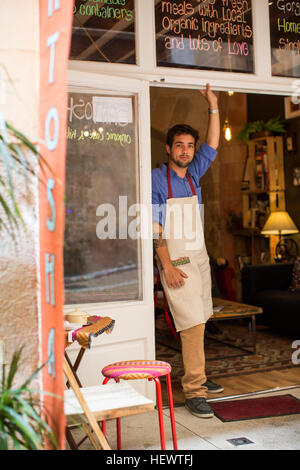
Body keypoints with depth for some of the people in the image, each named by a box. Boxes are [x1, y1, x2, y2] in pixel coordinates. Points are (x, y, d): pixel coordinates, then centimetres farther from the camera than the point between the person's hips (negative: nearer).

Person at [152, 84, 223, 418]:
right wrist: (167, 265, -18)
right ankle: (193, 391, -8)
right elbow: (154, 226, -11)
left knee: (198, 321, 9)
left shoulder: (193, 175, 13)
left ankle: (195, 376, 22)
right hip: (175, 261, -7)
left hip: (200, 256, 7)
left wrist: (213, 106, 7)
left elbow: (213, 145, 14)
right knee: (192, 322, -12)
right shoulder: (157, 178, -6)